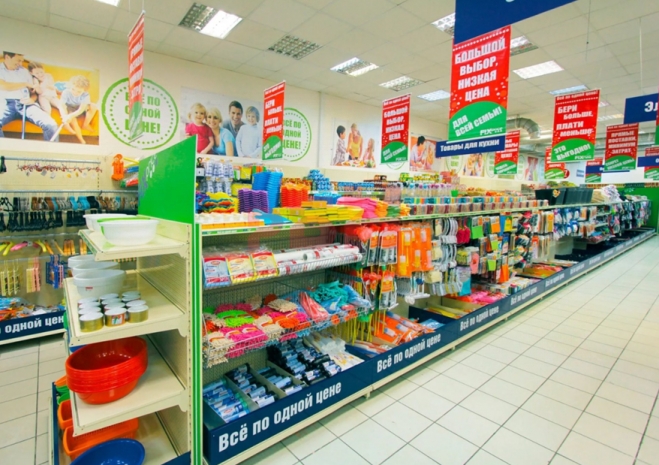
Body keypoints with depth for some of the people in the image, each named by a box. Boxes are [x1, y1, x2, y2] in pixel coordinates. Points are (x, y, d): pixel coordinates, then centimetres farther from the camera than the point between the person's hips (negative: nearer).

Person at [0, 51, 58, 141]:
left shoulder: (24, 71, 21)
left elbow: (34, 92, 18)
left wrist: (32, 99, -6)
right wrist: (26, 84, 3)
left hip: (25, 104, 2)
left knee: (51, 124, -28)